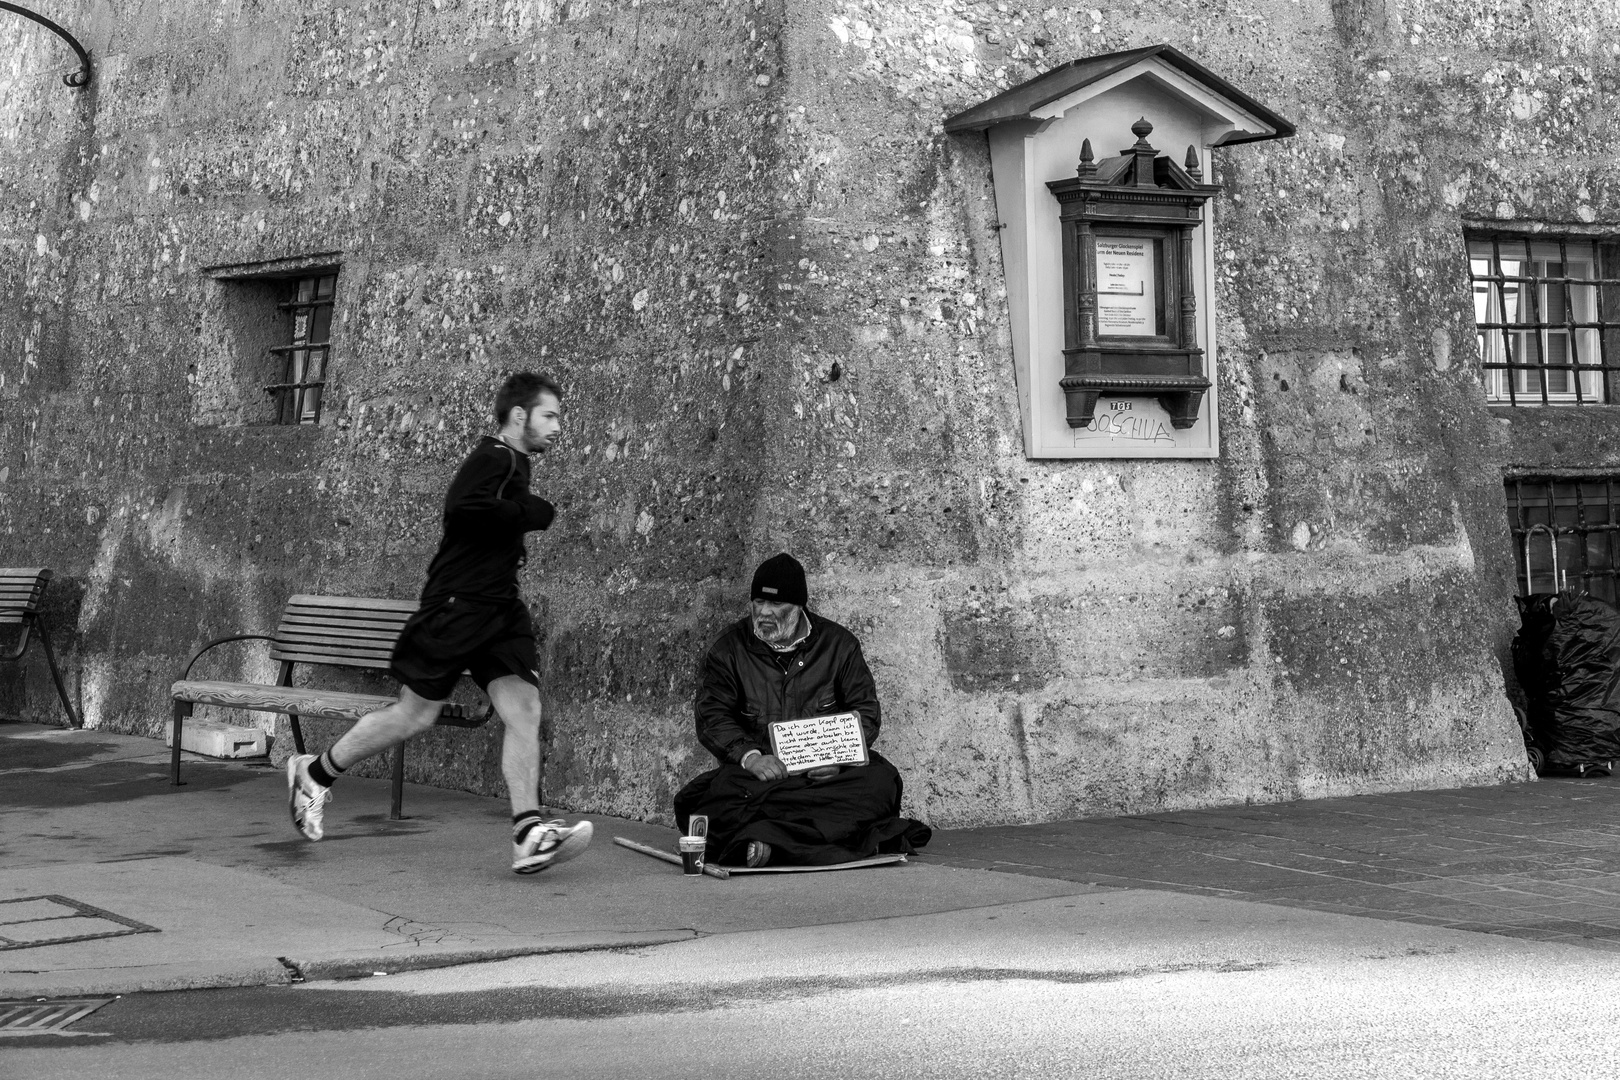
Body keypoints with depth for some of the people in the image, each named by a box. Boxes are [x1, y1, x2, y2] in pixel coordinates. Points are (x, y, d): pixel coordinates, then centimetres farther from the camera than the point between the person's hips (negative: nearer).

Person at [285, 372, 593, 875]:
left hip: (499, 608, 9)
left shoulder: (514, 464, 18)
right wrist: (534, 513, -20)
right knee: (415, 713, 0)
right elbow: (464, 508, -30)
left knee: (524, 709, -7)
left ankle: (528, 834, -13)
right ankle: (314, 773, 21)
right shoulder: (493, 459, -12)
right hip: (457, 604, -9)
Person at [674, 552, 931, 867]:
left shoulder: (838, 644, 9)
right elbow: (712, 716, 0)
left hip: (825, 771, 1)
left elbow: (866, 711, 9)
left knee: (880, 779, -32)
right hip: (756, 770, -1)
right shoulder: (729, 648, 8)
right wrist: (749, 756, -20)